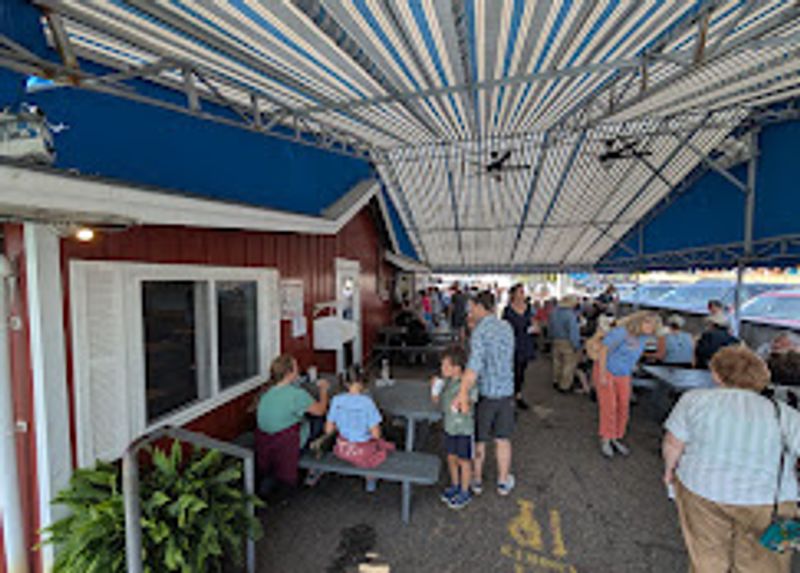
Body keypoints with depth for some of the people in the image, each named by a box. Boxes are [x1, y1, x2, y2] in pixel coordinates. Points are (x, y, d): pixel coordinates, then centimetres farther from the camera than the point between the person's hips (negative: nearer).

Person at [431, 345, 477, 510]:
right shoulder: (446, 381, -4)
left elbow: (467, 408, -20)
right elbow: (438, 402, 5)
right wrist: (435, 389, -11)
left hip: (465, 429, -6)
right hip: (449, 427, 6)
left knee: (463, 461, 11)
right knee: (451, 458, 20)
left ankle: (465, 492, 31)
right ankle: (455, 486, 42)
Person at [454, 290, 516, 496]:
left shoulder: (480, 331, -20)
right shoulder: (507, 327, 1)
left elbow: (475, 363, -33)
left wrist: (463, 393, -39)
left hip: (484, 394, -5)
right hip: (506, 392, 5)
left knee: (479, 440, 15)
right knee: (503, 440, 19)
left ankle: (476, 480, 31)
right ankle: (503, 481, 33)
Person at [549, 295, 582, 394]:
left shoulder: (553, 313, 0)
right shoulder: (570, 315, -23)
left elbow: (550, 327, 11)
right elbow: (574, 331, -23)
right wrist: (576, 346, -15)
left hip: (556, 342, 7)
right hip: (568, 343, -7)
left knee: (557, 361, 21)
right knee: (569, 364, 6)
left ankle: (556, 382, 36)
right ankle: (564, 386, 13)